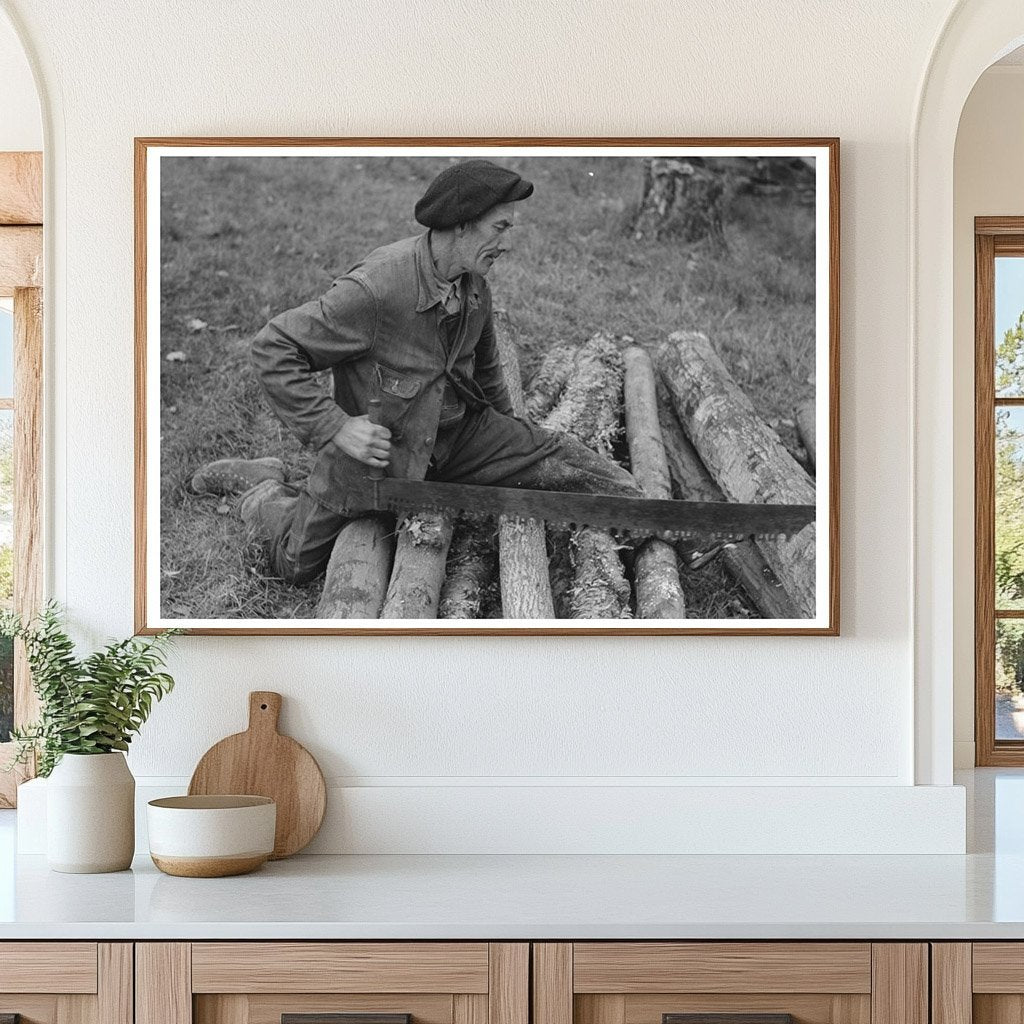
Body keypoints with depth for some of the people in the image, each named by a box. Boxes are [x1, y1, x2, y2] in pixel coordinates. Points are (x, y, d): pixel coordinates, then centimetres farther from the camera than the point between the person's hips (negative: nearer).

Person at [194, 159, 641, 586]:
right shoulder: (374, 289, -33)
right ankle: (261, 489, 35)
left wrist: (506, 428, 24)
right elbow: (272, 349, -29)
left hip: (460, 431, 5)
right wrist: (333, 427, -30)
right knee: (297, 563, 10)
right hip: (380, 443, -5)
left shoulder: (473, 282, -7)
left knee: (558, 459, -10)